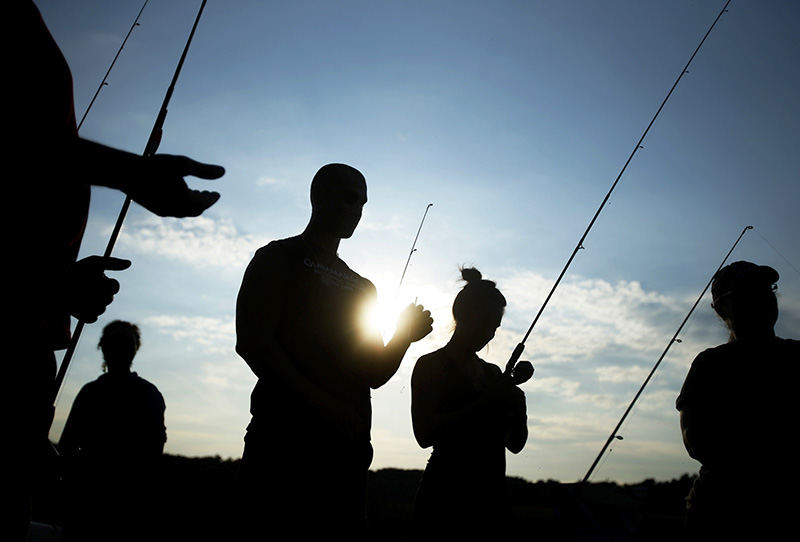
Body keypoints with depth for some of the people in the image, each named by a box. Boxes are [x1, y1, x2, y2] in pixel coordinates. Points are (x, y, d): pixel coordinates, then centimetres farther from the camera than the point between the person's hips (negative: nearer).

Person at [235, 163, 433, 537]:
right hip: (287, 432, -6)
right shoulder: (279, 258, 7)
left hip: (348, 443, 6)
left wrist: (405, 337, 1)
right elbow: (251, 342, -8)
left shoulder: (361, 287, 25)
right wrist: (320, 401, -17)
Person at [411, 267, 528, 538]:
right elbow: (425, 433, -16)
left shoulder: (493, 372, 17)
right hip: (446, 497, -6)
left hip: (492, 495, 6)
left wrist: (518, 408, -3)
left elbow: (515, 444, 17)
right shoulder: (431, 365, -2)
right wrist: (484, 404, -18)